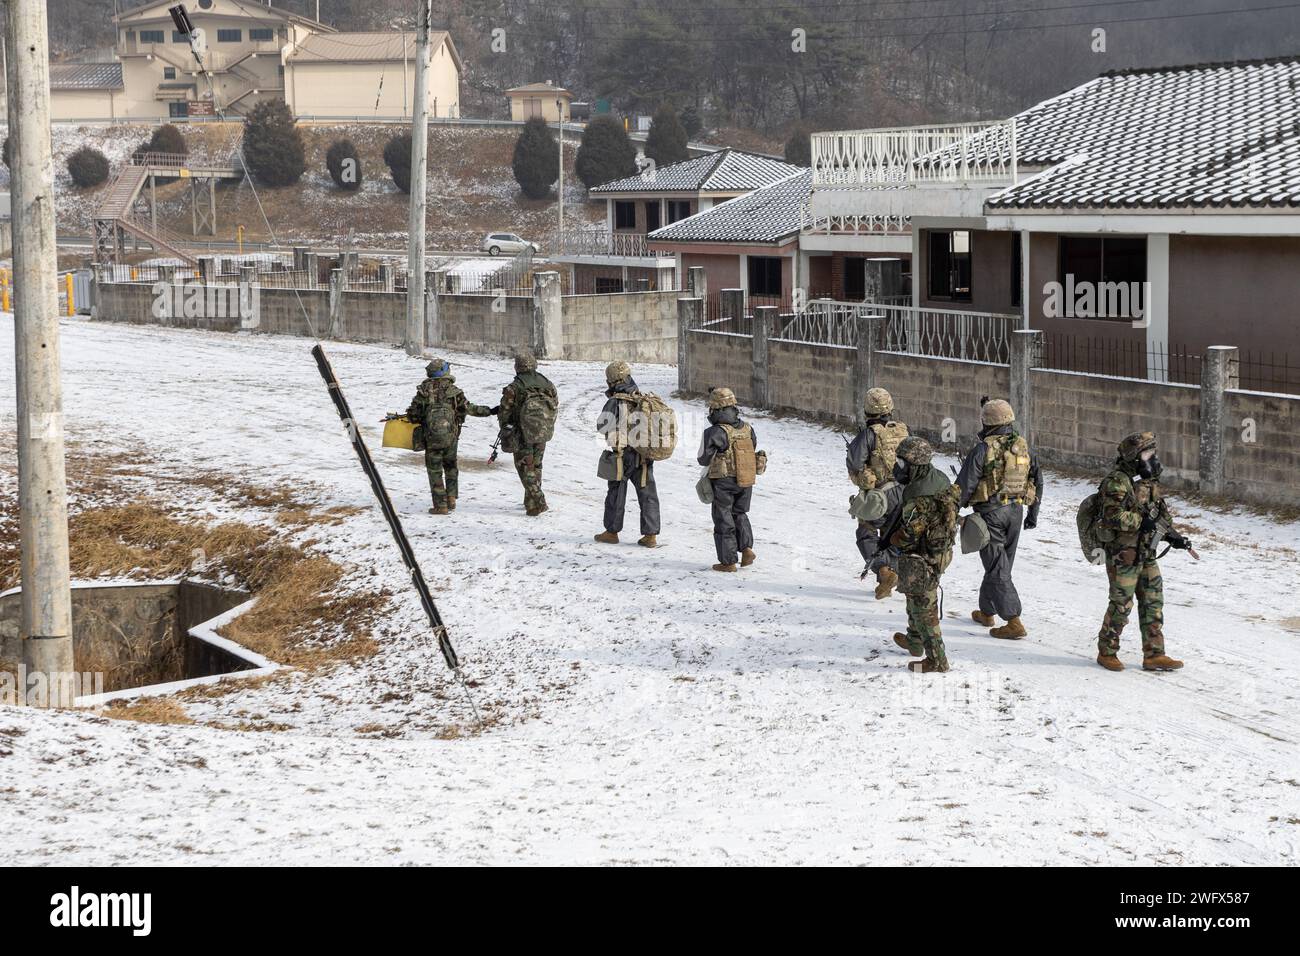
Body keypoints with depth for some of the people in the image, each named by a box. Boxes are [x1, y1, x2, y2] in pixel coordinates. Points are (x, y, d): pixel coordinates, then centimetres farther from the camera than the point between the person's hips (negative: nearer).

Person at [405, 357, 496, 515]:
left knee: (435, 470, 6)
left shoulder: (424, 390, -2)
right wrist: (489, 411, 10)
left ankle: (441, 505, 3)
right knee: (450, 467, 21)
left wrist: (420, 421, 20)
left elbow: (413, 413, -2)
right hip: (451, 435, 1)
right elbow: (469, 408, 0)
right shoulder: (453, 390, -2)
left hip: (432, 436, -1)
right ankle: (451, 499, 13)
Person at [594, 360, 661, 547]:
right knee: (647, 494, 7)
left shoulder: (614, 403, -15)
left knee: (616, 494, 10)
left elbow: (601, 427, -8)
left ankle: (612, 532, 20)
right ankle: (650, 535, 6)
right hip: (644, 455, 4)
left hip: (622, 455, -4)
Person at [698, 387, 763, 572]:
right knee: (740, 514, 23)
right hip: (746, 481, 5)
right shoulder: (748, 429, 0)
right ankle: (746, 547, 5)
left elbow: (704, 459, -9)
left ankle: (728, 561, 8)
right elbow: (753, 451, 8)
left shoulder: (714, 433, -17)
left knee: (723, 519, 6)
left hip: (723, 482, -5)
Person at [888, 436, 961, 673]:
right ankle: (914, 642, 45)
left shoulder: (919, 499, -31)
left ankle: (936, 659, 9)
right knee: (916, 599, 28)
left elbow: (907, 536, -26)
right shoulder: (940, 480, -2)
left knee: (922, 608, 3)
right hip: (941, 551, 9)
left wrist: (891, 540, -3)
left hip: (922, 560, -9)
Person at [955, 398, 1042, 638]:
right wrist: (1033, 513, 21)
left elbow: (965, 485, -14)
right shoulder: (1023, 447, 4)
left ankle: (1014, 622, -12)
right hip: (1016, 510, 6)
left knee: (997, 568, -4)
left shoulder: (983, 450, -15)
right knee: (999, 564, 20)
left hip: (990, 512, -6)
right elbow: (1038, 480, 12)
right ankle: (986, 612, 34)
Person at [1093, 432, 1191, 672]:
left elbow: (1162, 512, 19)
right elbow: (1114, 517, -26)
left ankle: (1154, 655, 13)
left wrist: (1173, 535, 6)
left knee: (1153, 603, 8)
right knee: (1121, 605, 0)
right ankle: (1107, 652, 15)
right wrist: (1142, 520, -23)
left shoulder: (1150, 481, 10)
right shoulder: (1117, 482, -17)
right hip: (1123, 555, -8)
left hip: (1147, 554, 8)